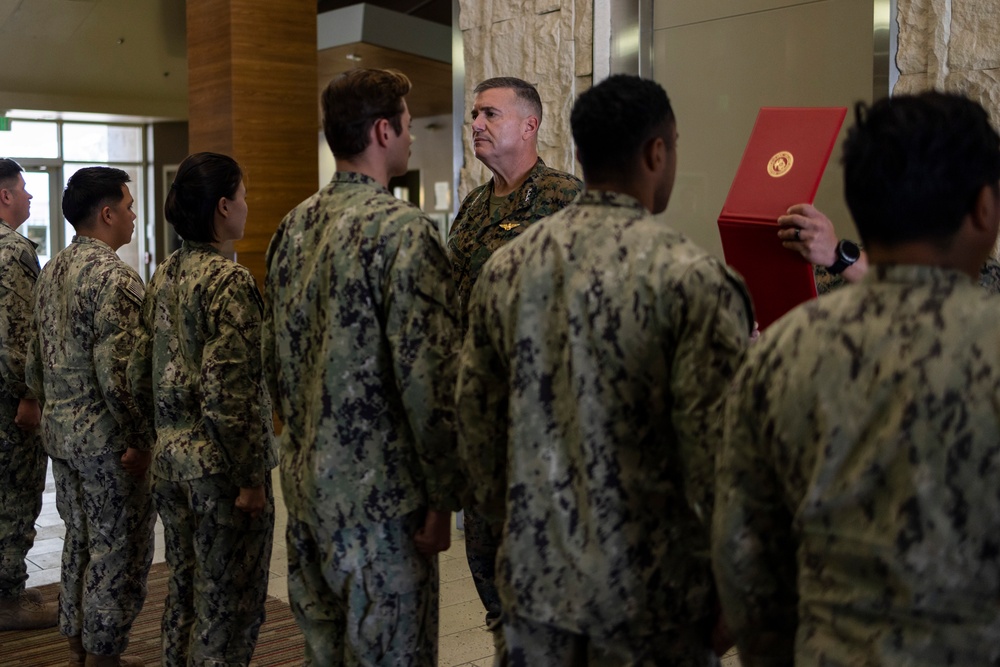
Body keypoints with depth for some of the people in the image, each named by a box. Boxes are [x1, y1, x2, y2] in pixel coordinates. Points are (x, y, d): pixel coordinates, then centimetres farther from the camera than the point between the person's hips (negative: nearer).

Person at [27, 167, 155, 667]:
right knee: (119, 547, 4)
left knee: (80, 539, 19)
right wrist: (140, 439, -17)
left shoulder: (51, 272, 10)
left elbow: (37, 358, 15)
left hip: (60, 432, 9)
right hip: (106, 437, -9)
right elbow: (117, 372, -24)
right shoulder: (113, 276, -19)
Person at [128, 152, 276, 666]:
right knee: (228, 604, 4)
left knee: (183, 592, 19)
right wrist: (252, 477, -16)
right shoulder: (228, 280, -16)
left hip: (169, 457, 8)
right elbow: (230, 391, -21)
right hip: (219, 464, -8)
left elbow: (141, 375, 12)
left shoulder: (162, 277, 8)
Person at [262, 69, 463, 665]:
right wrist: (443, 494, -12)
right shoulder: (403, 229, -16)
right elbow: (428, 377, -20)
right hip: (379, 489, -8)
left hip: (305, 481, 8)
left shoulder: (295, 226, 8)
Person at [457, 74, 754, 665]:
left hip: (534, 578, 5)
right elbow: (716, 451, -16)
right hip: (648, 595, -5)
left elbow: (476, 422, 6)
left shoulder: (506, 267, -1)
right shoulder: (693, 278, -17)